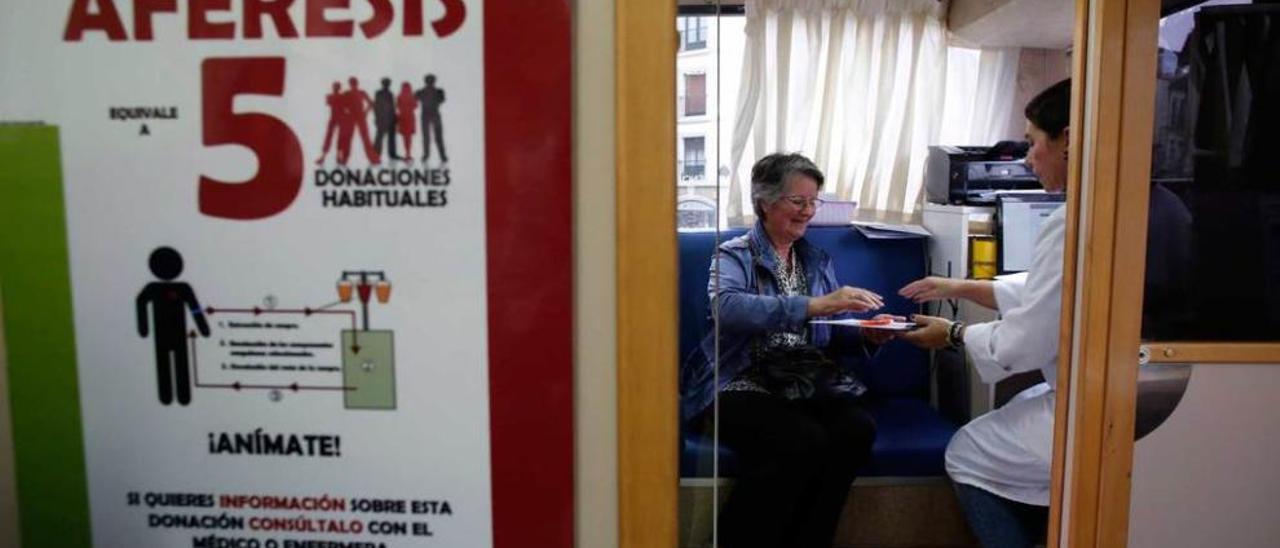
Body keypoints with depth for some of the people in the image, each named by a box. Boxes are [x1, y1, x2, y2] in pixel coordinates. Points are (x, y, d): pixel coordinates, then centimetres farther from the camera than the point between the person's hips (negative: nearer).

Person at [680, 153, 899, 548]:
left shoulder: (817, 260, 21)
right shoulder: (734, 255, 3)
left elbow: (833, 335, 16)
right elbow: (727, 307, -20)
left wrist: (867, 334, -7)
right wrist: (813, 305, -28)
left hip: (810, 381, 5)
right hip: (745, 382, -5)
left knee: (858, 429, -25)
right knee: (805, 439, -32)